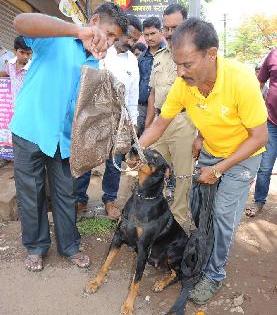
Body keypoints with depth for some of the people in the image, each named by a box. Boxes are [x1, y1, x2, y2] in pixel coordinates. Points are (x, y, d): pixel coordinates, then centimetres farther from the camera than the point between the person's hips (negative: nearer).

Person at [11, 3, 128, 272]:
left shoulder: (95, 64, 10)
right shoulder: (56, 38, -8)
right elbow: (21, 22, -29)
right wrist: (80, 31, -41)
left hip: (64, 137, 5)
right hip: (30, 130, -4)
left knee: (65, 194, 11)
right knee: (31, 194, 9)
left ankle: (69, 245, 29)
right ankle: (36, 246, 29)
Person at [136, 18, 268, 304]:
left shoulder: (241, 80, -34)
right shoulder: (183, 84, -21)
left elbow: (259, 136, -24)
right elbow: (161, 122, -6)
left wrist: (218, 170, -22)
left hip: (243, 155, -4)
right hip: (209, 152, 4)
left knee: (223, 215, -3)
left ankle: (214, 275, 19)